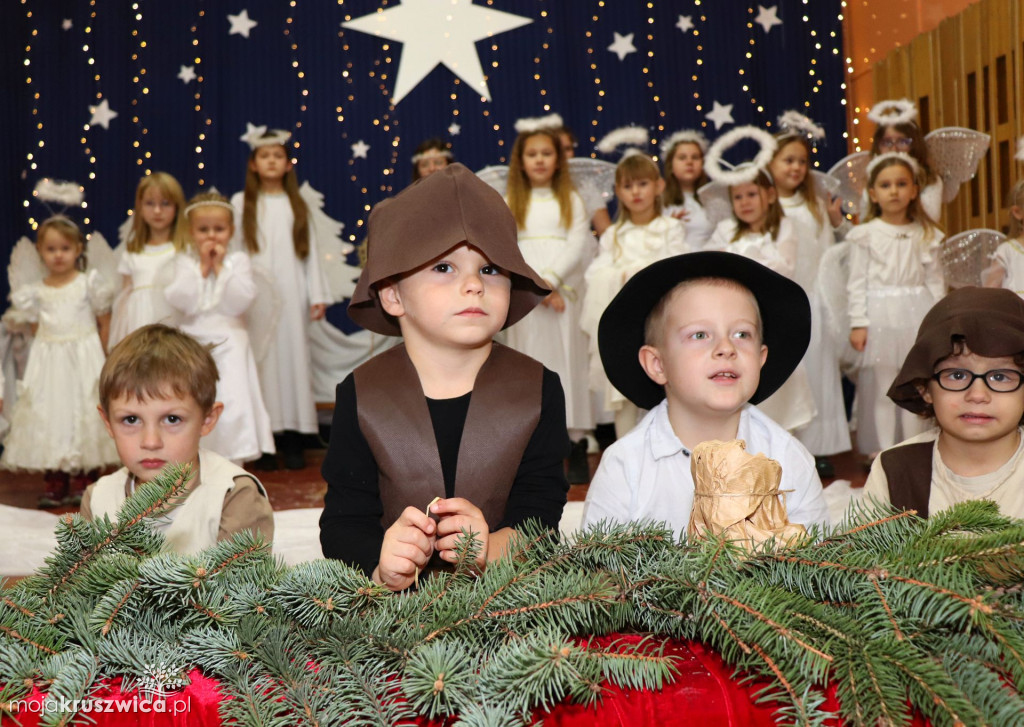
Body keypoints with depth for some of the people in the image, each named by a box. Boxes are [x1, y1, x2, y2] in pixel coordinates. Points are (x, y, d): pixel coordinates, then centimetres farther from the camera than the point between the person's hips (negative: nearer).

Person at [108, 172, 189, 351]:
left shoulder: (184, 249, 1)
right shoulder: (132, 253, 14)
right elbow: (125, 295, 16)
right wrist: (114, 337, 13)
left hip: (171, 321, -4)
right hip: (136, 326, 4)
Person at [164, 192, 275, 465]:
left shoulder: (238, 260, 3)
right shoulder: (185, 263, 7)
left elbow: (240, 301, -11)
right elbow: (179, 300, -9)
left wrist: (220, 266, -9)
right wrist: (203, 267, -7)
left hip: (228, 347, -1)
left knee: (232, 408, -6)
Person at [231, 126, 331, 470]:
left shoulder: (297, 204, 11)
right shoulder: (241, 203, 7)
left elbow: (309, 251, 10)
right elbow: (232, 250, 6)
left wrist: (318, 295, 4)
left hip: (290, 294, 1)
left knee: (293, 355, -1)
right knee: (260, 359, -4)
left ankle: (293, 440, 3)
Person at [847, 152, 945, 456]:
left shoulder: (926, 235, 8)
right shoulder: (865, 235, 1)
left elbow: (935, 282, 9)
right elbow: (857, 283, -1)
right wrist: (858, 323, -7)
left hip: (916, 316, 2)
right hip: (880, 317, -2)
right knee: (882, 388, 1)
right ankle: (885, 451, 9)